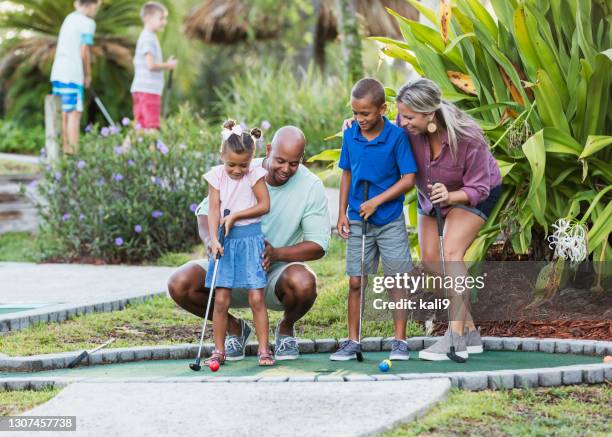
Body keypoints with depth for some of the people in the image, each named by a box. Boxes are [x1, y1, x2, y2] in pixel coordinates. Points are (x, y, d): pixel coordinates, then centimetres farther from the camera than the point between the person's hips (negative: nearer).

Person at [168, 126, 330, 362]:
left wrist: (276, 253, -28)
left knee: (303, 283, -38)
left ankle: (286, 328, 1)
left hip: (277, 271, -2)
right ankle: (234, 327, 7)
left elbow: (318, 246, -11)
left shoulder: (311, 187, -11)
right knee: (179, 284, -23)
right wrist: (211, 241, -25)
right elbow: (206, 211, -1)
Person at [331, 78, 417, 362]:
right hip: (358, 221, 3)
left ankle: (400, 341, 10)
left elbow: (408, 179, -12)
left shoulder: (396, 137, -12)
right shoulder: (350, 136, 0)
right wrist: (342, 213, 7)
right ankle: (353, 341, 11)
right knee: (356, 282, 4)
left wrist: (377, 201, -18)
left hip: (391, 220, -3)